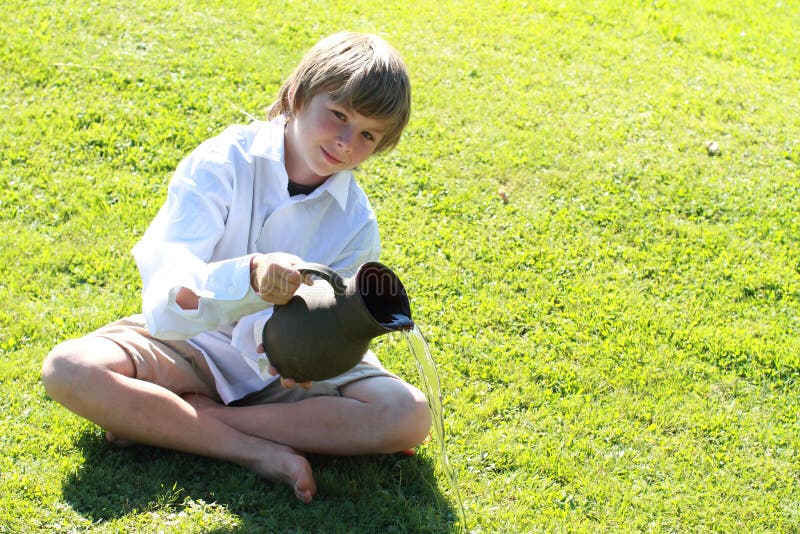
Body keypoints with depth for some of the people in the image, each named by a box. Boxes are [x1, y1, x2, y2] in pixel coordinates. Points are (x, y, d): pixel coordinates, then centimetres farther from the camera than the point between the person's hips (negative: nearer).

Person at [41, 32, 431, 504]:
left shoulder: (356, 224, -8)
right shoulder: (225, 161, -15)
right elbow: (167, 284, -26)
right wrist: (249, 273, -47)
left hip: (282, 364, 2)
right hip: (194, 344, -1)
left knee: (409, 416, -24)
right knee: (69, 368, -27)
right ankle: (258, 451, -26)